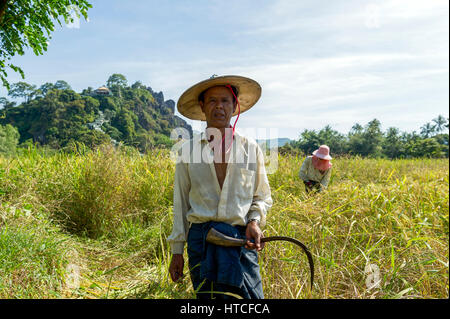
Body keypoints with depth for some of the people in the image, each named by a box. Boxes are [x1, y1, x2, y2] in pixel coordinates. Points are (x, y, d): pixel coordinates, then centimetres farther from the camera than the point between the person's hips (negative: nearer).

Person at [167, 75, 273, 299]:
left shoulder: (251, 148, 5)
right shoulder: (187, 151, 4)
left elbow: (263, 196, 13)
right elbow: (180, 203, 8)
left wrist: (254, 221, -7)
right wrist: (177, 250, 7)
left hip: (241, 238, 0)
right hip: (200, 237, 0)